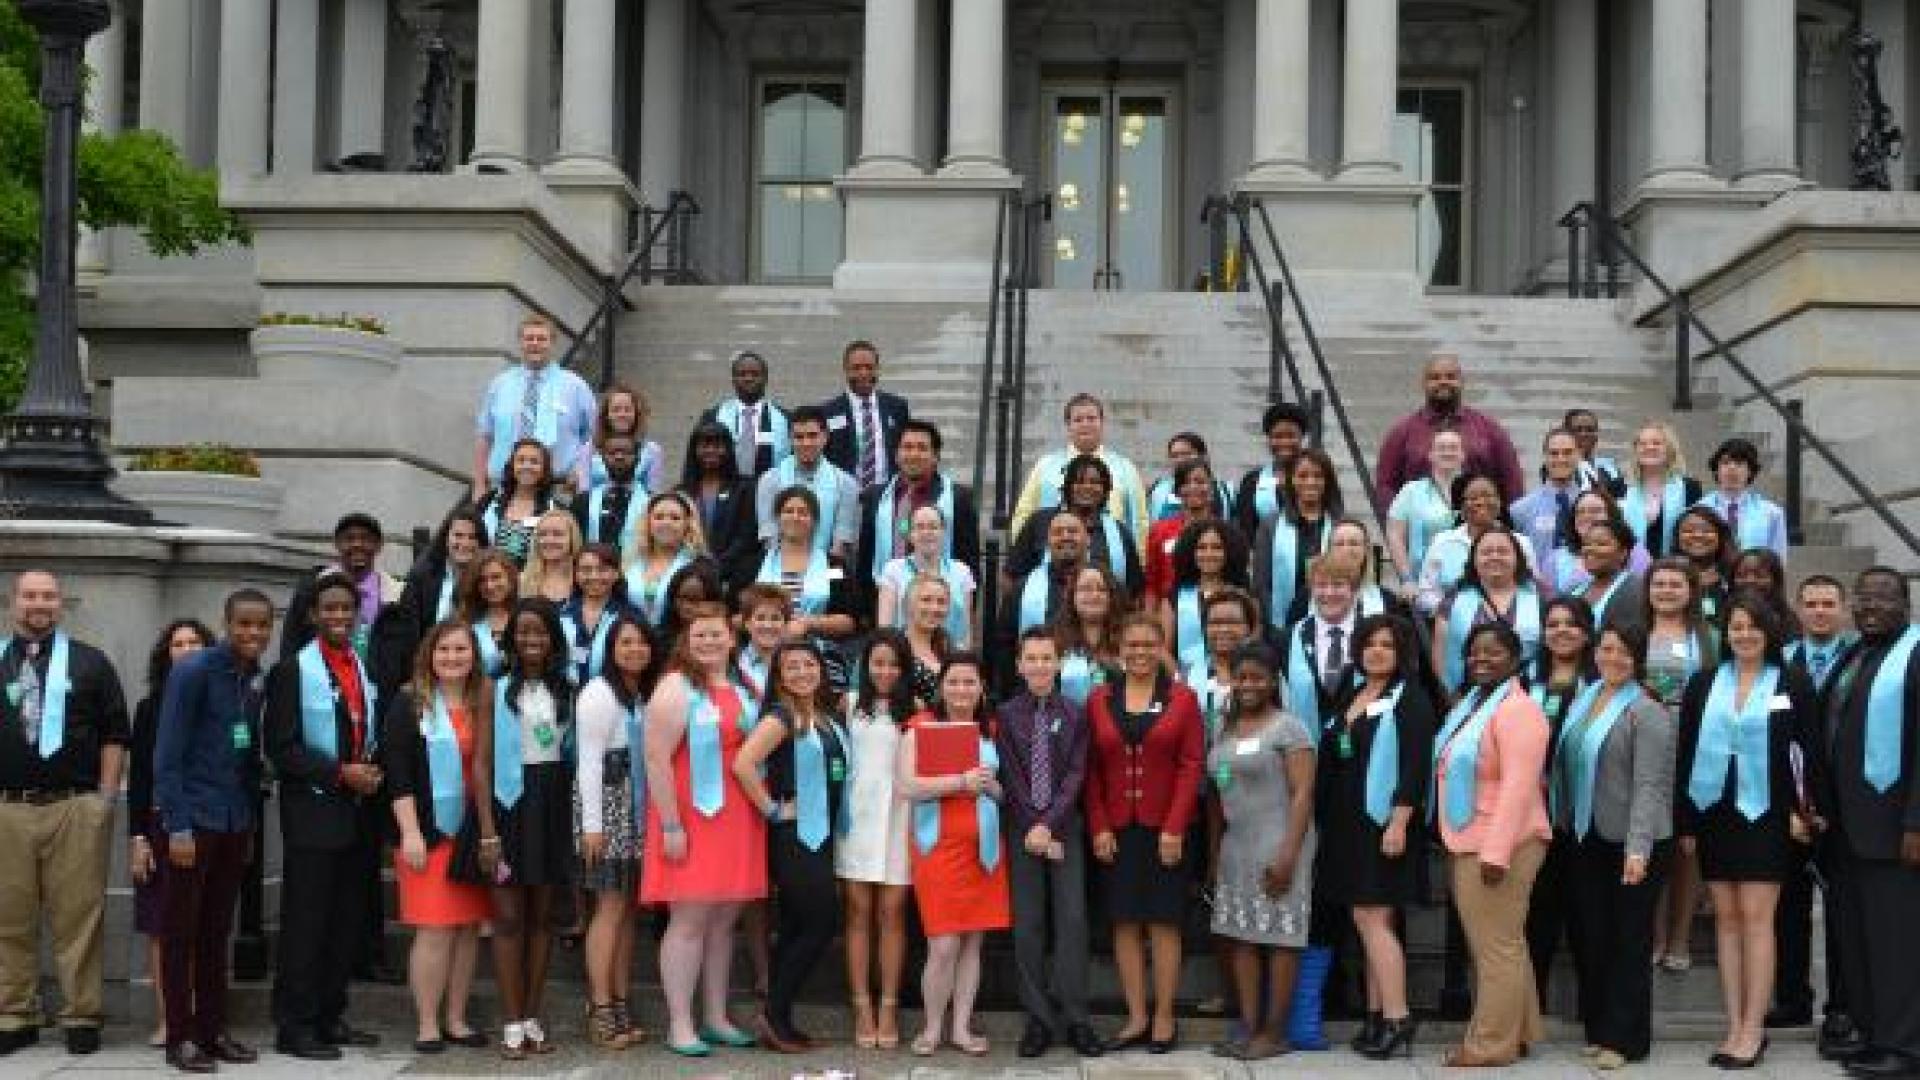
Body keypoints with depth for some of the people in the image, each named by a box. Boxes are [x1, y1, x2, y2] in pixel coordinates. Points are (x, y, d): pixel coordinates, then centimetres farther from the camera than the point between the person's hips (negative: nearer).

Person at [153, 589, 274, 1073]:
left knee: (217, 932, 11)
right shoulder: (193, 671, -11)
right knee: (181, 931, 2)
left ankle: (212, 1029, 17)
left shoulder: (258, 680, 8)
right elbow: (167, 755, -13)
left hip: (236, 823, 6)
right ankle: (180, 1037, 6)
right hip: (194, 819, -6)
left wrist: (251, 822, 11)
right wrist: (177, 826, -17)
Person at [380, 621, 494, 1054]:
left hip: (473, 833, 4)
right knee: (435, 930, -4)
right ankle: (427, 1024, 4)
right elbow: (397, 771, -7)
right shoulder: (409, 704, -2)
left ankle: (456, 1019, 15)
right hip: (428, 832, -4)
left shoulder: (484, 704, 9)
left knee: (469, 927, 6)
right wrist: (410, 832, -13)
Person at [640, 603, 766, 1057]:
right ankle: (680, 1024, 1)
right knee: (689, 920, -5)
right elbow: (657, 760, -13)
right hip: (691, 821, -6)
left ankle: (717, 1018, 18)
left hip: (738, 822, 6)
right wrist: (669, 825, -17)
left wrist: (763, 809, 12)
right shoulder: (676, 688, -7)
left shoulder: (742, 689, 13)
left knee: (723, 920, 10)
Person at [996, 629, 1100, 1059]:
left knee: (1072, 920, -4)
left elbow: (1075, 776, -2)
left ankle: (1074, 1019, 0)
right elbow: (1011, 779, -1)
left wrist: (1049, 824, -12)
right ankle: (1038, 1019, 5)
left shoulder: (1075, 715, 3)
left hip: (1066, 829, 0)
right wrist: (1033, 829, -8)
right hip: (1021, 830, 0)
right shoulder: (1006, 715, 2)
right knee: (1027, 925, 0)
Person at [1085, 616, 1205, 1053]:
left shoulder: (1182, 699, 1)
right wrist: (1099, 828, -4)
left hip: (1165, 830, -2)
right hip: (1116, 830, 2)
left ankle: (1164, 1017, 8)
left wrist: (1174, 828, -11)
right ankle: (1136, 1018, 9)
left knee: (1164, 921, 2)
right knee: (1125, 922, 3)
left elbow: (1192, 765, -4)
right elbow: (1091, 770, 4)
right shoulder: (1099, 700, 6)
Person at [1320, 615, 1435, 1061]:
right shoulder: (1348, 697, 16)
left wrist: (1399, 823, -20)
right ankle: (1376, 1016, 14)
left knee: (1372, 918, -10)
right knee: (1368, 920, 9)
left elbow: (1415, 766, -14)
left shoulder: (1410, 699, -6)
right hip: (1347, 823, 7)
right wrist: (1325, 819, 12)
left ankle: (1397, 1020, -7)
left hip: (1384, 823, -7)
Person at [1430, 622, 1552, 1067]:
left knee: (1496, 945, -1)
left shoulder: (1517, 709, -15)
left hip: (1499, 846, -10)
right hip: (1468, 845, 10)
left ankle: (1492, 1043, 8)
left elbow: (1518, 786, -22)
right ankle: (1518, 1031, 28)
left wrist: (1496, 851, -25)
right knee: (1500, 943, 17)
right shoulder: (1472, 704, 15)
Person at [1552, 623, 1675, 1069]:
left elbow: (1649, 785, -19)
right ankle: (1597, 1027, 24)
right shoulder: (1583, 701, 9)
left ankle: (1623, 1038, 11)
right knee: (1589, 936, 12)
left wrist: (1638, 848, -26)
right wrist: (1561, 822, 11)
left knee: (1629, 942, 2)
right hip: (1583, 838, 7)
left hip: (1629, 844, -7)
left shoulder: (1646, 713, -12)